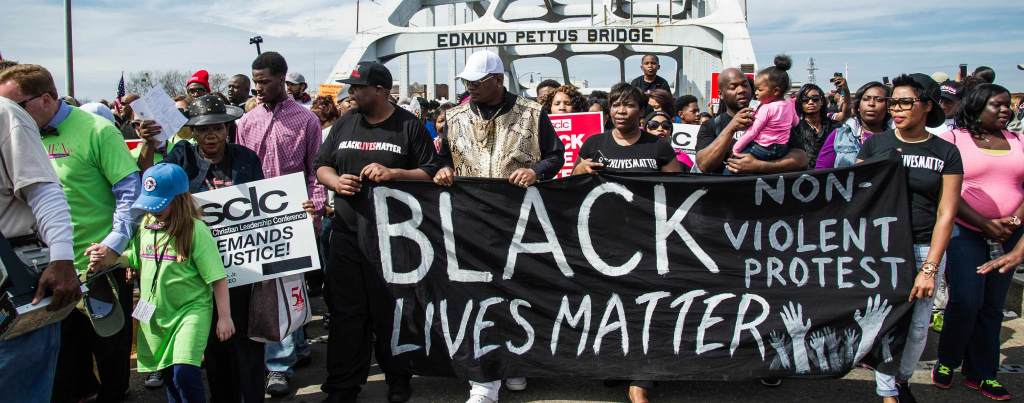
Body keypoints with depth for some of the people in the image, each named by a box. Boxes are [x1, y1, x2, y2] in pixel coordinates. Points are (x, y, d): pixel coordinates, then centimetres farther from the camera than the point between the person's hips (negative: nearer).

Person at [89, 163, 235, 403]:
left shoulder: (195, 230, -15)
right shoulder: (146, 225, 3)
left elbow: (218, 277, -14)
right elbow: (133, 259, 21)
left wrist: (224, 317, -14)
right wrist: (108, 260, 0)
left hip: (191, 310, -6)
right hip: (155, 313, 7)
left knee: (185, 373, -20)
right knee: (168, 375, 17)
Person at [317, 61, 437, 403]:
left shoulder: (409, 126, 0)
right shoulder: (344, 124, 13)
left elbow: (430, 173, -2)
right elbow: (321, 166, 18)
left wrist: (393, 174, -16)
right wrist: (335, 181, -4)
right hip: (346, 232, 4)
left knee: (391, 312, 4)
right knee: (345, 313, 5)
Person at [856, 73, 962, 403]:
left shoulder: (946, 153, 1)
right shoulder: (875, 144, 2)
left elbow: (945, 212, -3)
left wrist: (929, 268, -10)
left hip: (924, 249, 0)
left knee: (917, 326, 8)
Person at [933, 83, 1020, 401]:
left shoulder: (1017, 142, 11)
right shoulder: (953, 139, -2)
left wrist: (1014, 220, -13)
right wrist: (984, 223, -15)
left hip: (1007, 236, 4)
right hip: (964, 231, -4)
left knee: (992, 305, 8)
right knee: (966, 301, -11)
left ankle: (981, 373, 19)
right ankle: (946, 362, 11)